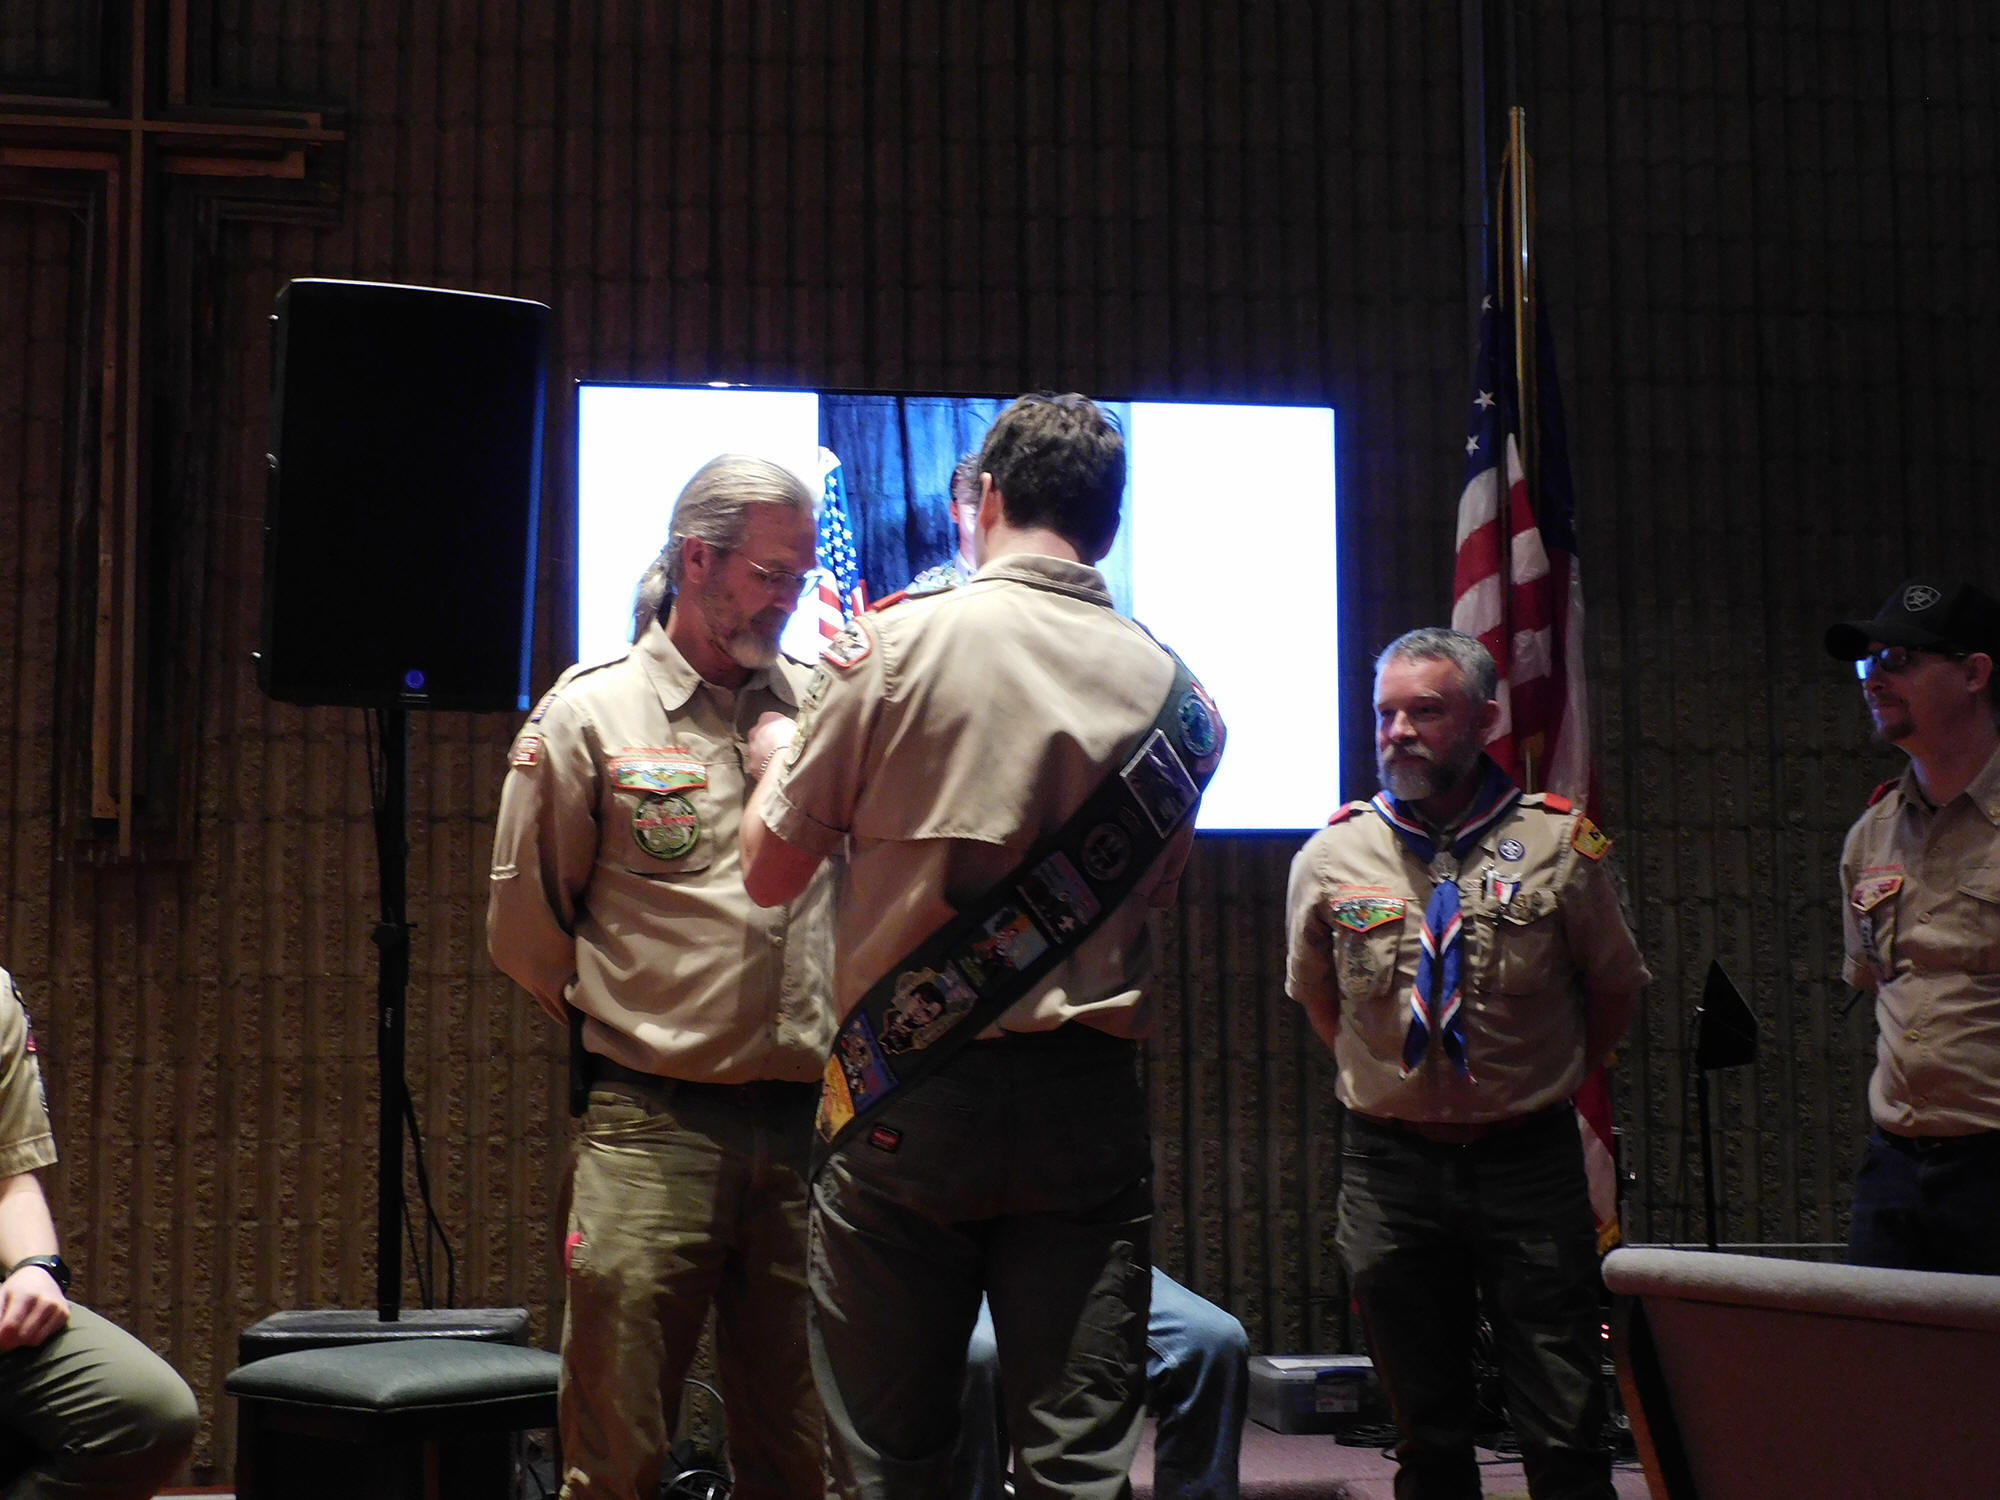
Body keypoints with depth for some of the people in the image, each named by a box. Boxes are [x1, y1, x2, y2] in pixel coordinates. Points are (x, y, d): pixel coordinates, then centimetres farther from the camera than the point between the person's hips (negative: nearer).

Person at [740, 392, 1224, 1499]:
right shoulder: (1173, 691, 2)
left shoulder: (896, 645, -5)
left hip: (907, 1093, -2)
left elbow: (770, 871, 2)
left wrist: (777, 749, 21)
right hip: (1088, 1106, 2)